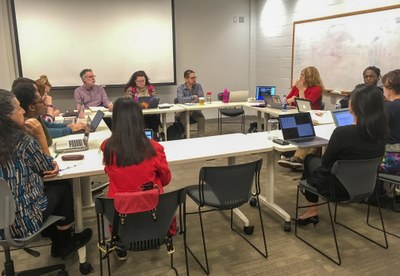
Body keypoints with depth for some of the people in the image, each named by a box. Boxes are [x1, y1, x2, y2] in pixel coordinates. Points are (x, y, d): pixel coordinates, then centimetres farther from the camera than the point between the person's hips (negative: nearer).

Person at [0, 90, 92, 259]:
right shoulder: (23, 141, -22)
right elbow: (47, 167, -5)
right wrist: (40, 134, -9)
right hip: (24, 221, -6)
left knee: (46, 185, 27)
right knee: (63, 187, 17)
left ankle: (58, 243, 39)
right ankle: (65, 244, 35)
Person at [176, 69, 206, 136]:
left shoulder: (198, 86, 2)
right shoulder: (180, 88, -6)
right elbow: (181, 100, -23)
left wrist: (190, 101, -22)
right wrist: (193, 97, -15)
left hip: (195, 110, 2)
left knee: (202, 119, -26)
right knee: (184, 120, -32)